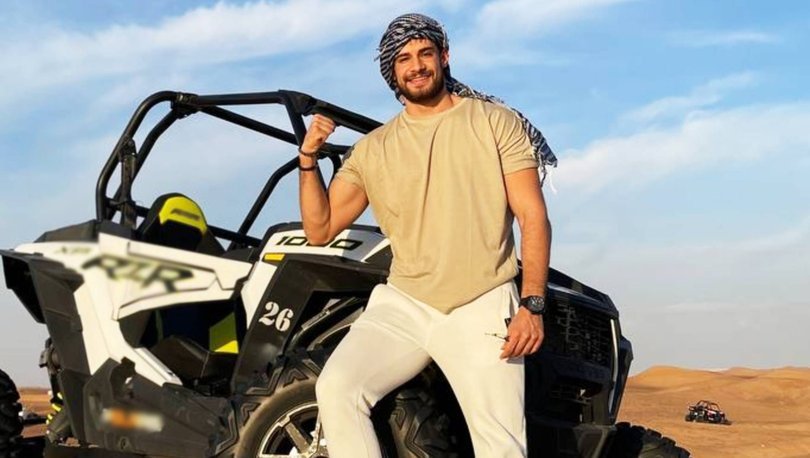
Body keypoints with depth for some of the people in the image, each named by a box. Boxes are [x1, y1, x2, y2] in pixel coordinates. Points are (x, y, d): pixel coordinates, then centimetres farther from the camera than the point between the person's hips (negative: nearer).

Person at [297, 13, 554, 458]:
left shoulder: (496, 122, 4)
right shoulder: (372, 149, 10)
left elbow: (533, 219, -2)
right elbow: (320, 230, 10)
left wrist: (532, 305, -12)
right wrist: (308, 160, -5)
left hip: (482, 309, -2)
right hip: (402, 305, 2)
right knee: (336, 387, -20)